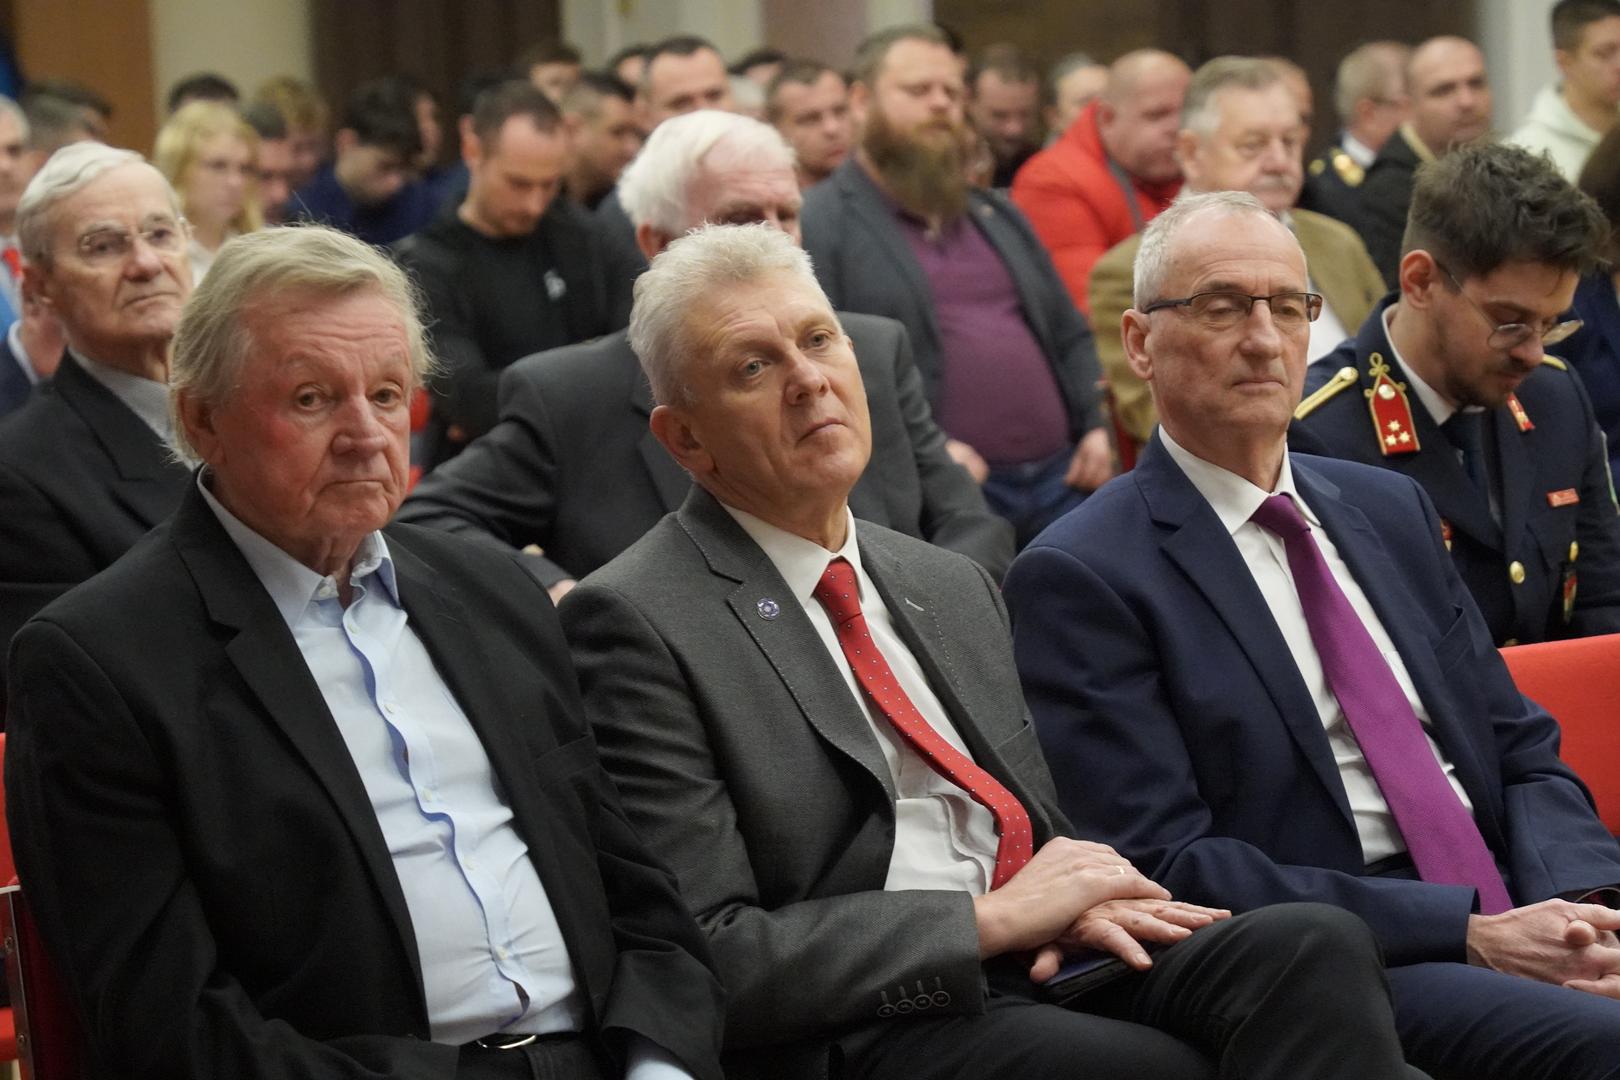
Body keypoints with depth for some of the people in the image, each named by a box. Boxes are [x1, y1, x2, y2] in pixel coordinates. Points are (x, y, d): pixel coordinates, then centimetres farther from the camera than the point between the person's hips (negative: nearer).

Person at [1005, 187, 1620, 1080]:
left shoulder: (1389, 510, 19)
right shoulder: (1079, 578, -2)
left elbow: (1524, 756, 18)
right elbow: (1163, 866, -10)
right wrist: (1467, 934, -16)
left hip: (1517, 913, 7)